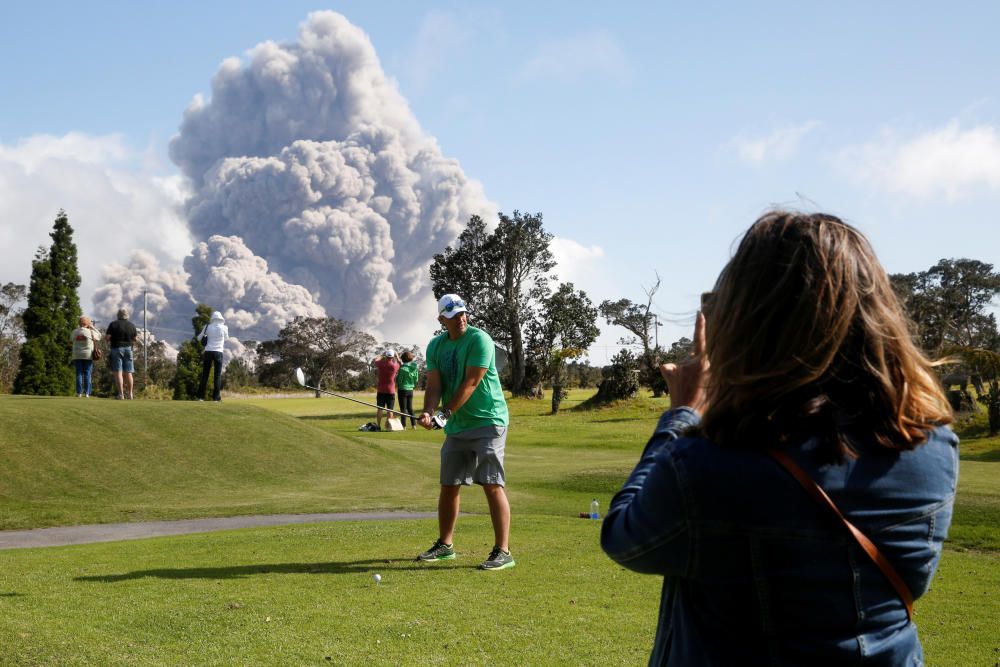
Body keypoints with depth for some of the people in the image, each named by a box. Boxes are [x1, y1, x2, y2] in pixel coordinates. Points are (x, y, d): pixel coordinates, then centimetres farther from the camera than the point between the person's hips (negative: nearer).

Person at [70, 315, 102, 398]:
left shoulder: (74, 332, 0)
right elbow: (99, 336, 10)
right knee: (87, 374, 1)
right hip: (88, 356, -2)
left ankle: (79, 393, -1)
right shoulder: (90, 332, -6)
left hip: (77, 356, 2)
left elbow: (71, 338, 21)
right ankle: (86, 393, -3)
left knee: (79, 373, 3)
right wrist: (92, 327, 12)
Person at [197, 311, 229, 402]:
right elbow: (226, 338, 17)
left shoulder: (208, 327, 2)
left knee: (205, 374, 6)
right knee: (217, 375, 2)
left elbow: (199, 337, 11)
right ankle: (216, 397, -3)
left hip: (208, 352, 2)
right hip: (218, 352, -2)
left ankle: (200, 396, 3)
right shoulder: (224, 328, -1)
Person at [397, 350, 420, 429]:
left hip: (403, 389, -6)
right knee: (410, 408, 15)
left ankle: (403, 425, 0)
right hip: (410, 389, 6)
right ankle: (414, 424, 13)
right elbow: (416, 380, 7)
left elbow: (399, 380, -15)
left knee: (403, 408, 0)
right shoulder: (415, 368, 1)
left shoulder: (403, 368, -17)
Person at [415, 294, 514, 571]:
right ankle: (445, 545, 27)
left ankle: (502, 551, -10)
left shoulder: (479, 340, -13)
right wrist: (428, 412, -18)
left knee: (492, 485, -12)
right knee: (448, 485, 12)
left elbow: (470, 384, -18)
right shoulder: (436, 346, 8)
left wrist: (445, 412, -21)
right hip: (456, 426, 7)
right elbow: (434, 385, 1)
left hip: (487, 423, -7)